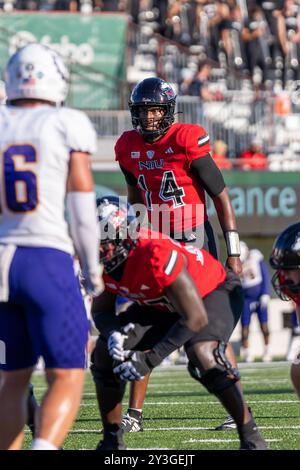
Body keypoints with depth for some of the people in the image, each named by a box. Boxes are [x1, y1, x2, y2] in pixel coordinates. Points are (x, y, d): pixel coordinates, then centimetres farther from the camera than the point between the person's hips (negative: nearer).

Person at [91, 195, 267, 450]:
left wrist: (151, 358, -35)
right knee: (105, 353, -4)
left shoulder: (156, 256, -40)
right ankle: (112, 440, 11)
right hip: (163, 304, 8)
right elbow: (101, 312, -3)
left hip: (214, 290, -8)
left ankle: (251, 437, -20)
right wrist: (113, 334, -28)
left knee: (202, 356, -34)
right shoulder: (101, 261, -18)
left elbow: (196, 319, -35)